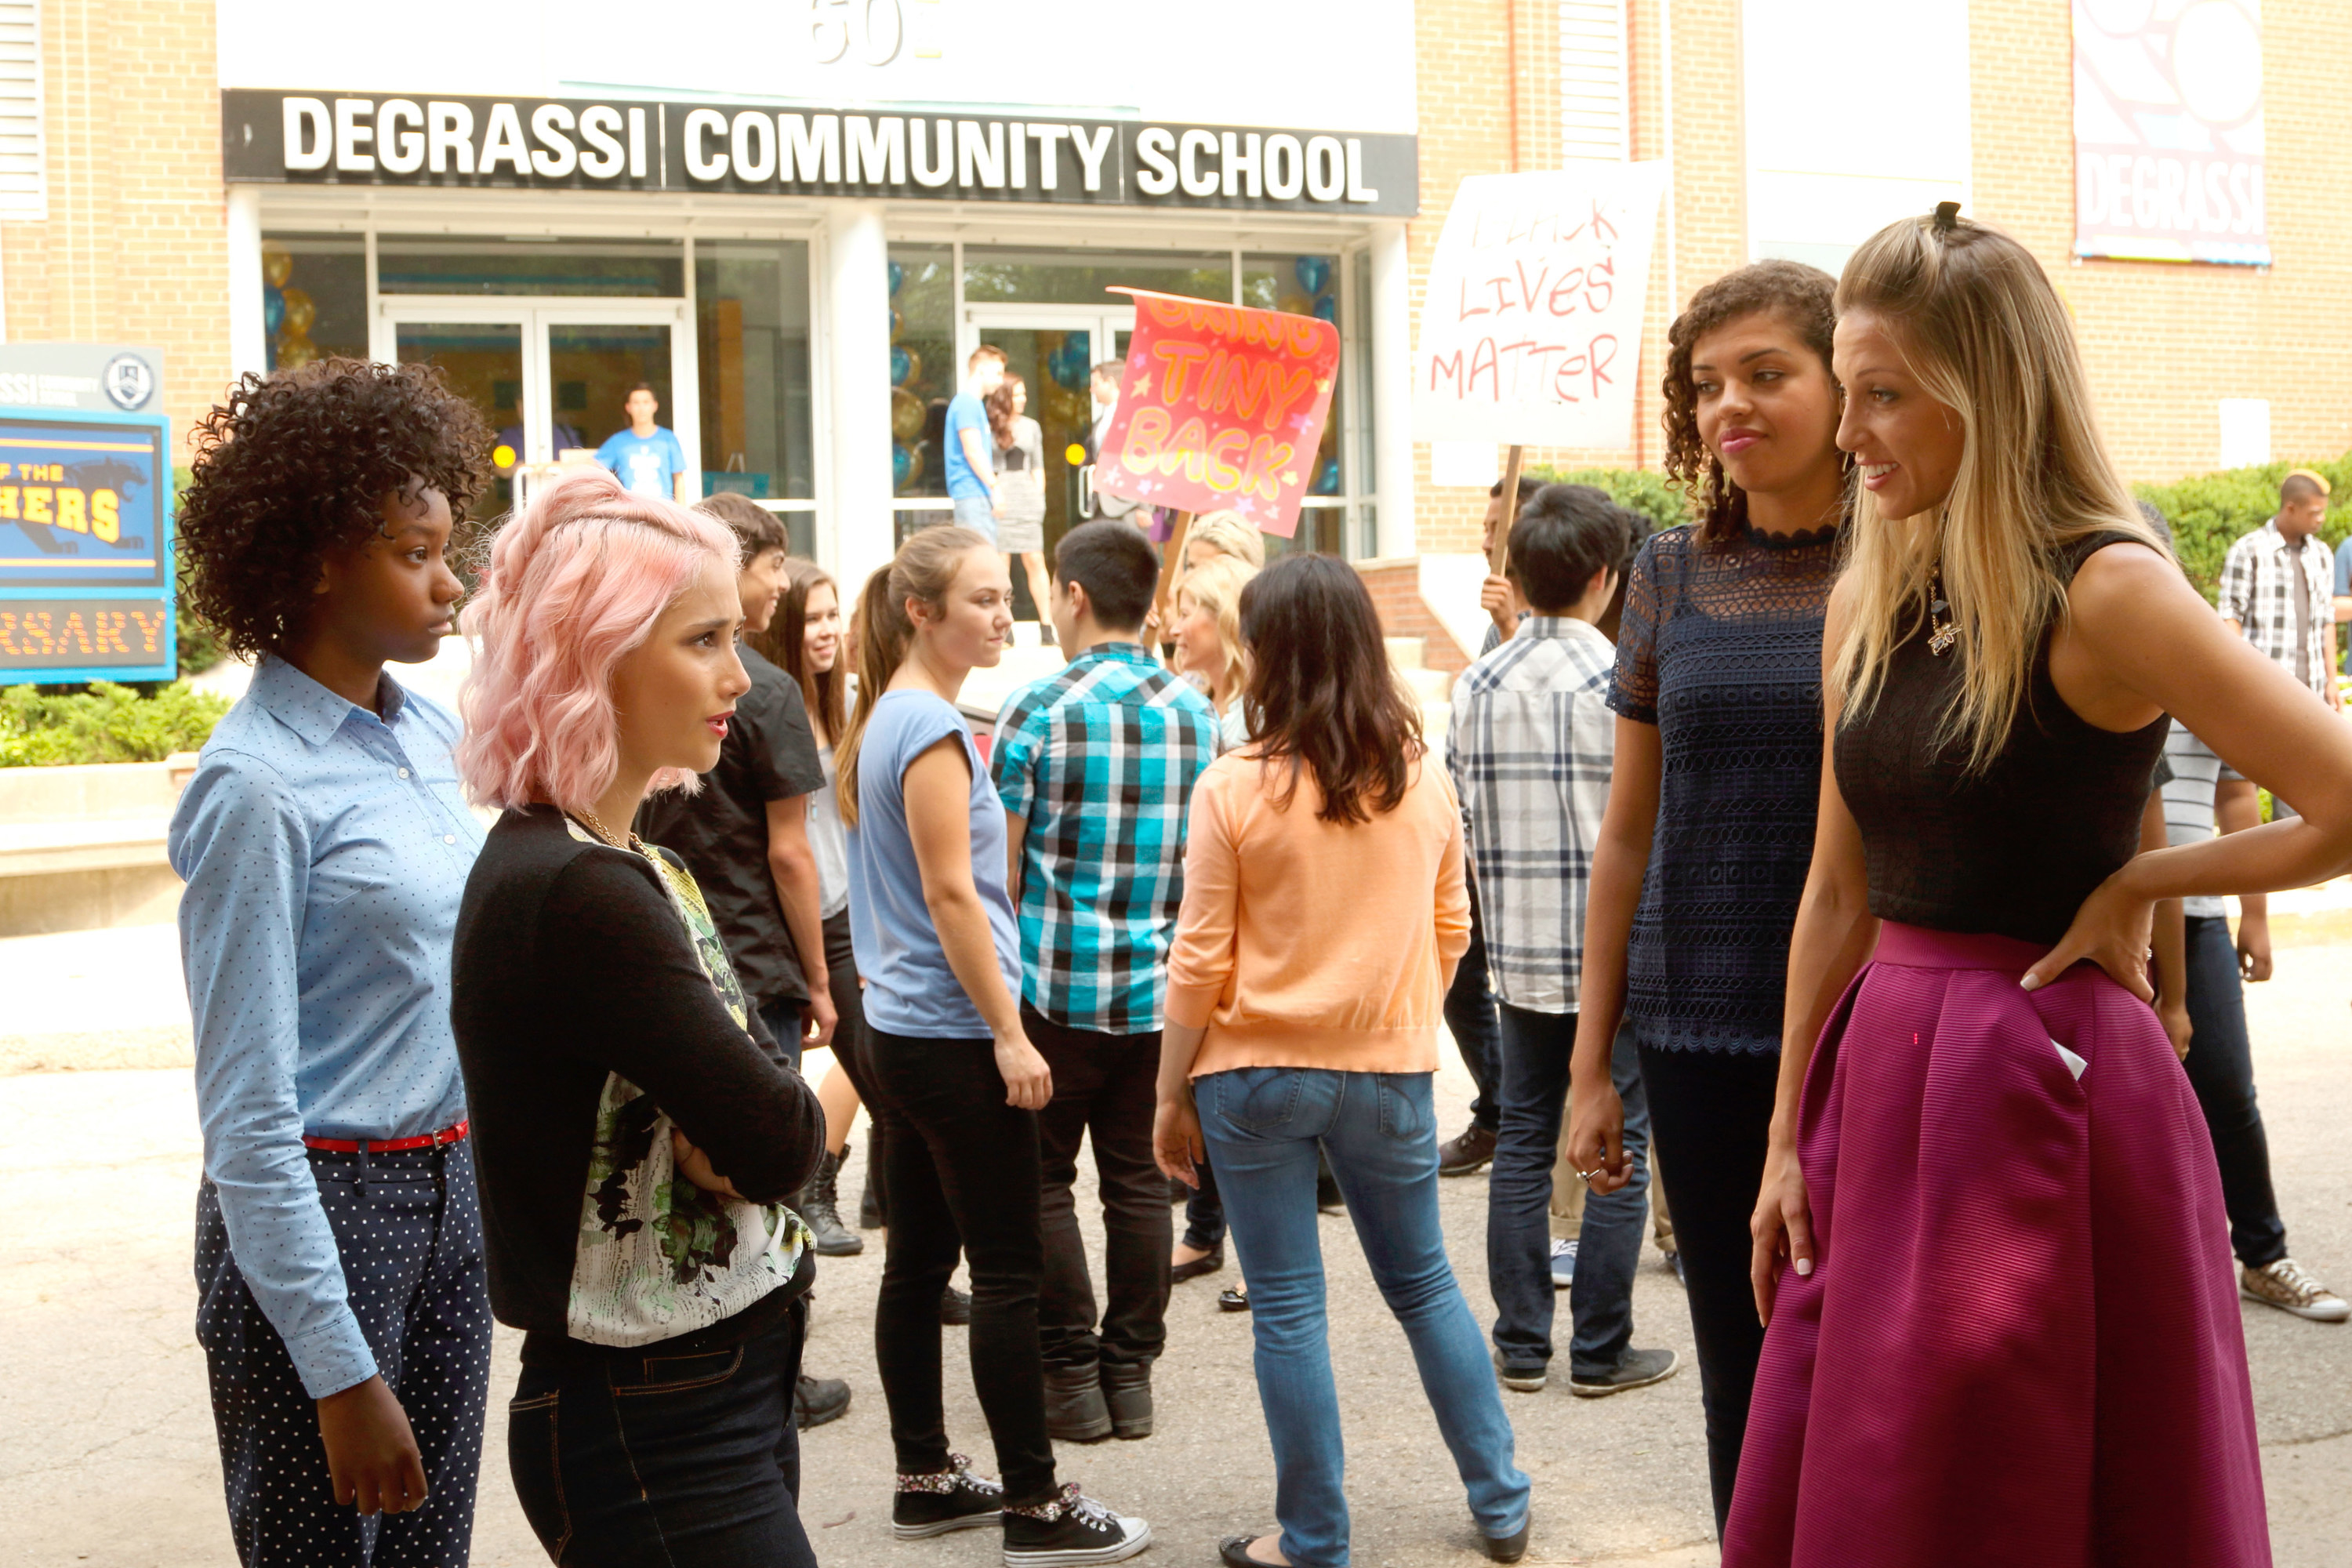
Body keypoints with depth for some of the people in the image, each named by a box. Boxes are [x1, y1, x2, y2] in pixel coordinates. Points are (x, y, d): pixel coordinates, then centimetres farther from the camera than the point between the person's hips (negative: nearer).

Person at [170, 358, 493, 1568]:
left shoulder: (430, 733, 6)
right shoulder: (259, 786, -17)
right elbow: (247, 1117, -18)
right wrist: (342, 1375, -19)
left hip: (452, 1193, 7)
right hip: (319, 1210, -7)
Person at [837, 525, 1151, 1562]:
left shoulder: (889, 718, 13)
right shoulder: (932, 728, -16)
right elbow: (951, 894, -19)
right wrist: (1010, 1034, -17)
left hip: (901, 1027, 9)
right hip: (956, 1035, -9)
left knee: (919, 1259, 13)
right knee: (1009, 1271, -3)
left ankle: (924, 1479, 22)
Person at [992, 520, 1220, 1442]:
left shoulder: (1039, 710, -9)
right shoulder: (1195, 714, 4)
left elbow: (1002, 865, -6)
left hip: (1059, 985, -4)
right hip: (1160, 987, 4)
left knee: (1043, 1178, 7)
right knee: (1137, 1178, 11)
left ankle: (1072, 1376, 9)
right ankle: (1131, 1374, 16)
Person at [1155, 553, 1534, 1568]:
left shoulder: (1235, 788, -13)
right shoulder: (1424, 780, -2)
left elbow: (1199, 963, -10)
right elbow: (1450, 932, 9)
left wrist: (1170, 1096, 0)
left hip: (1257, 1072, -3)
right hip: (1390, 1068, 4)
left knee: (1288, 1306, 7)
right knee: (1424, 1282, 19)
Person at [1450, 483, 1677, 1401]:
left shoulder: (1475, 687, 2)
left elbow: (1460, 818, 6)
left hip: (1518, 949, 5)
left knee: (1523, 1142, 11)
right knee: (1618, 1151, 5)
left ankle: (1521, 1344, 17)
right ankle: (1601, 1351, 10)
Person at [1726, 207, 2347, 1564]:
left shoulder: (2105, 592, -13)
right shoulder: (1870, 608, 7)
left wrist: (2142, 884, -8)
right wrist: (1790, 1141, 12)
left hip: (2044, 1094, -7)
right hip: (1879, 1088, 7)